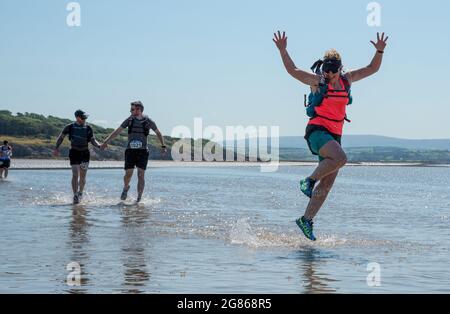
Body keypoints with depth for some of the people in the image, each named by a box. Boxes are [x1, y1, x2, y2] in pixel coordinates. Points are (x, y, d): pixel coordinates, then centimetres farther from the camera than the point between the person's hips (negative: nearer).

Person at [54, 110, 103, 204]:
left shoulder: (88, 128, 2)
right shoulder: (70, 127, -1)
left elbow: (93, 140, 5)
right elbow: (61, 137, 9)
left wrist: (99, 145, -14)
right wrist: (57, 148, -2)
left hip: (85, 153, 2)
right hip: (74, 153, -2)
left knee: (82, 176, 6)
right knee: (75, 175, -13)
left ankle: (80, 193, 30)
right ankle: (75, 196, -11)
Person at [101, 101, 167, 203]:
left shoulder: (148, 121, -1)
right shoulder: (129, 120, 3)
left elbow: (158, 133, 12)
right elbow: (117, 131, 7)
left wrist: (163, 146, 2)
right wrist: (106, 141, -1)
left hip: (142, 151, -1)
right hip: (130, 151, 1)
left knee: (141, 175, -7)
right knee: (128, 174, -3)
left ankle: (139, 199, 0)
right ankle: (126, 188, 30)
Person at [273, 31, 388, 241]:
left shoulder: (346, 79, 12)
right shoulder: (317, 81, -2)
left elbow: (372, 69, 16)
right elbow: (292, 70, -4)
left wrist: (379, 51, 2)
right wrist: (282, 50, -15)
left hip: (334, 136, 6)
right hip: (317, 131, -6)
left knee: (327, 184, 2)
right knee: (340, 158, -33)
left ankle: (306, 220, 10)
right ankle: (309, 181, -14)